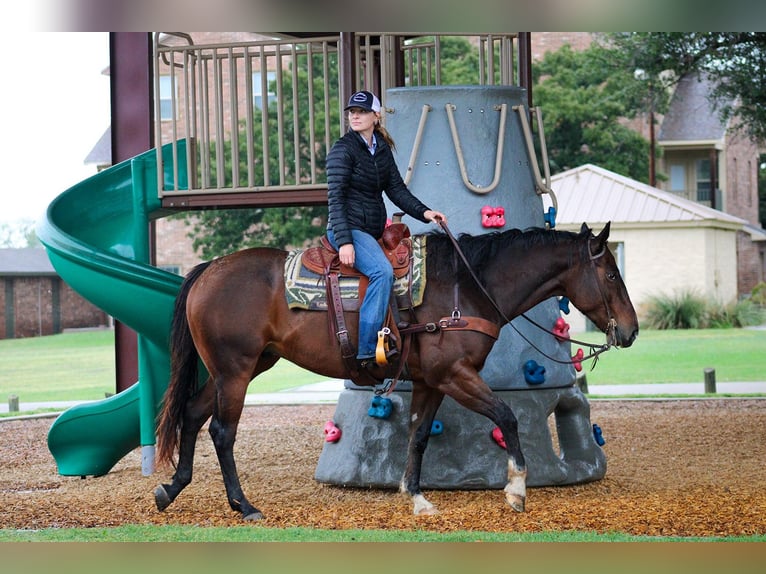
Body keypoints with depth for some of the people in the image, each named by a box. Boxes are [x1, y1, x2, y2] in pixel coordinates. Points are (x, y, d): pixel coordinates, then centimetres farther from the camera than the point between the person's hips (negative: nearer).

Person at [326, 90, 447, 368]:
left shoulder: (383, 149, 13)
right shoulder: (343, 149, -8)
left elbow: (397, 189, 14)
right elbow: (335, 198, -14)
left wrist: (424, 212, -3)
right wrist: (344, 241, -23)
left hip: (373, 231, 9)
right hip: (348, 229, -8)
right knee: (382, 272, -30)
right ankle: (367, 350, -30)